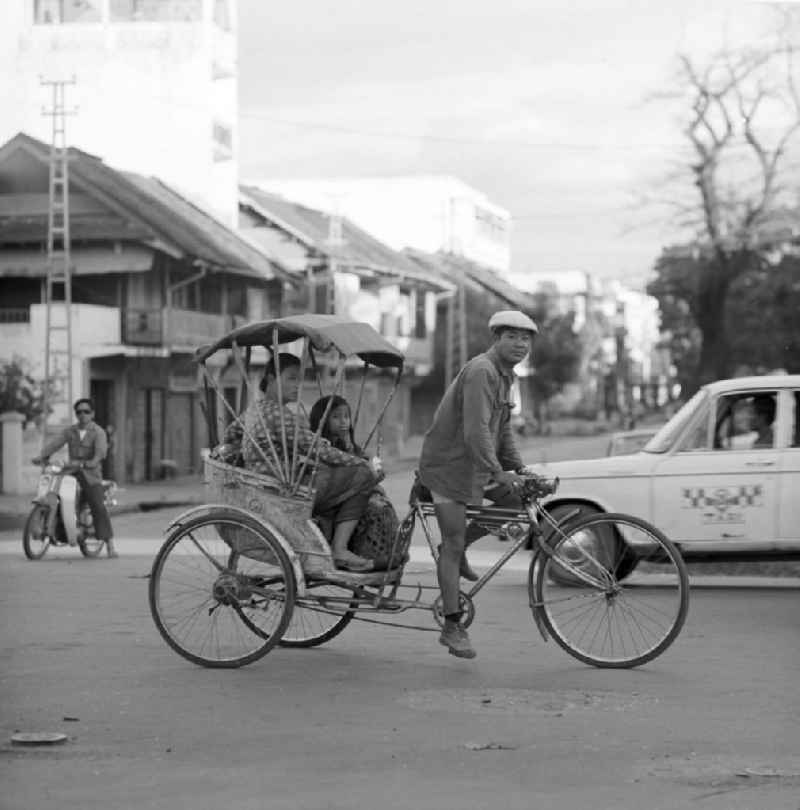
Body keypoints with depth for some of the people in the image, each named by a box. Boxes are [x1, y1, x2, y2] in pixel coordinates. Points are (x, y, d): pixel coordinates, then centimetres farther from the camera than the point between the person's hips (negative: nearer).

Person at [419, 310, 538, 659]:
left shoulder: (505, 375, 10)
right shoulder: (480, 372, -21)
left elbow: (502, 428, 18)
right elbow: (475, 431, -31)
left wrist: (518, 468, 8)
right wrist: (497, 472, -36)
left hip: (477, 464, 9)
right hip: (448, 463, -9)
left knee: (522, 500, 1)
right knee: (453, 546, -5)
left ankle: (458, 547, 14)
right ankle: (452, 628, 1)